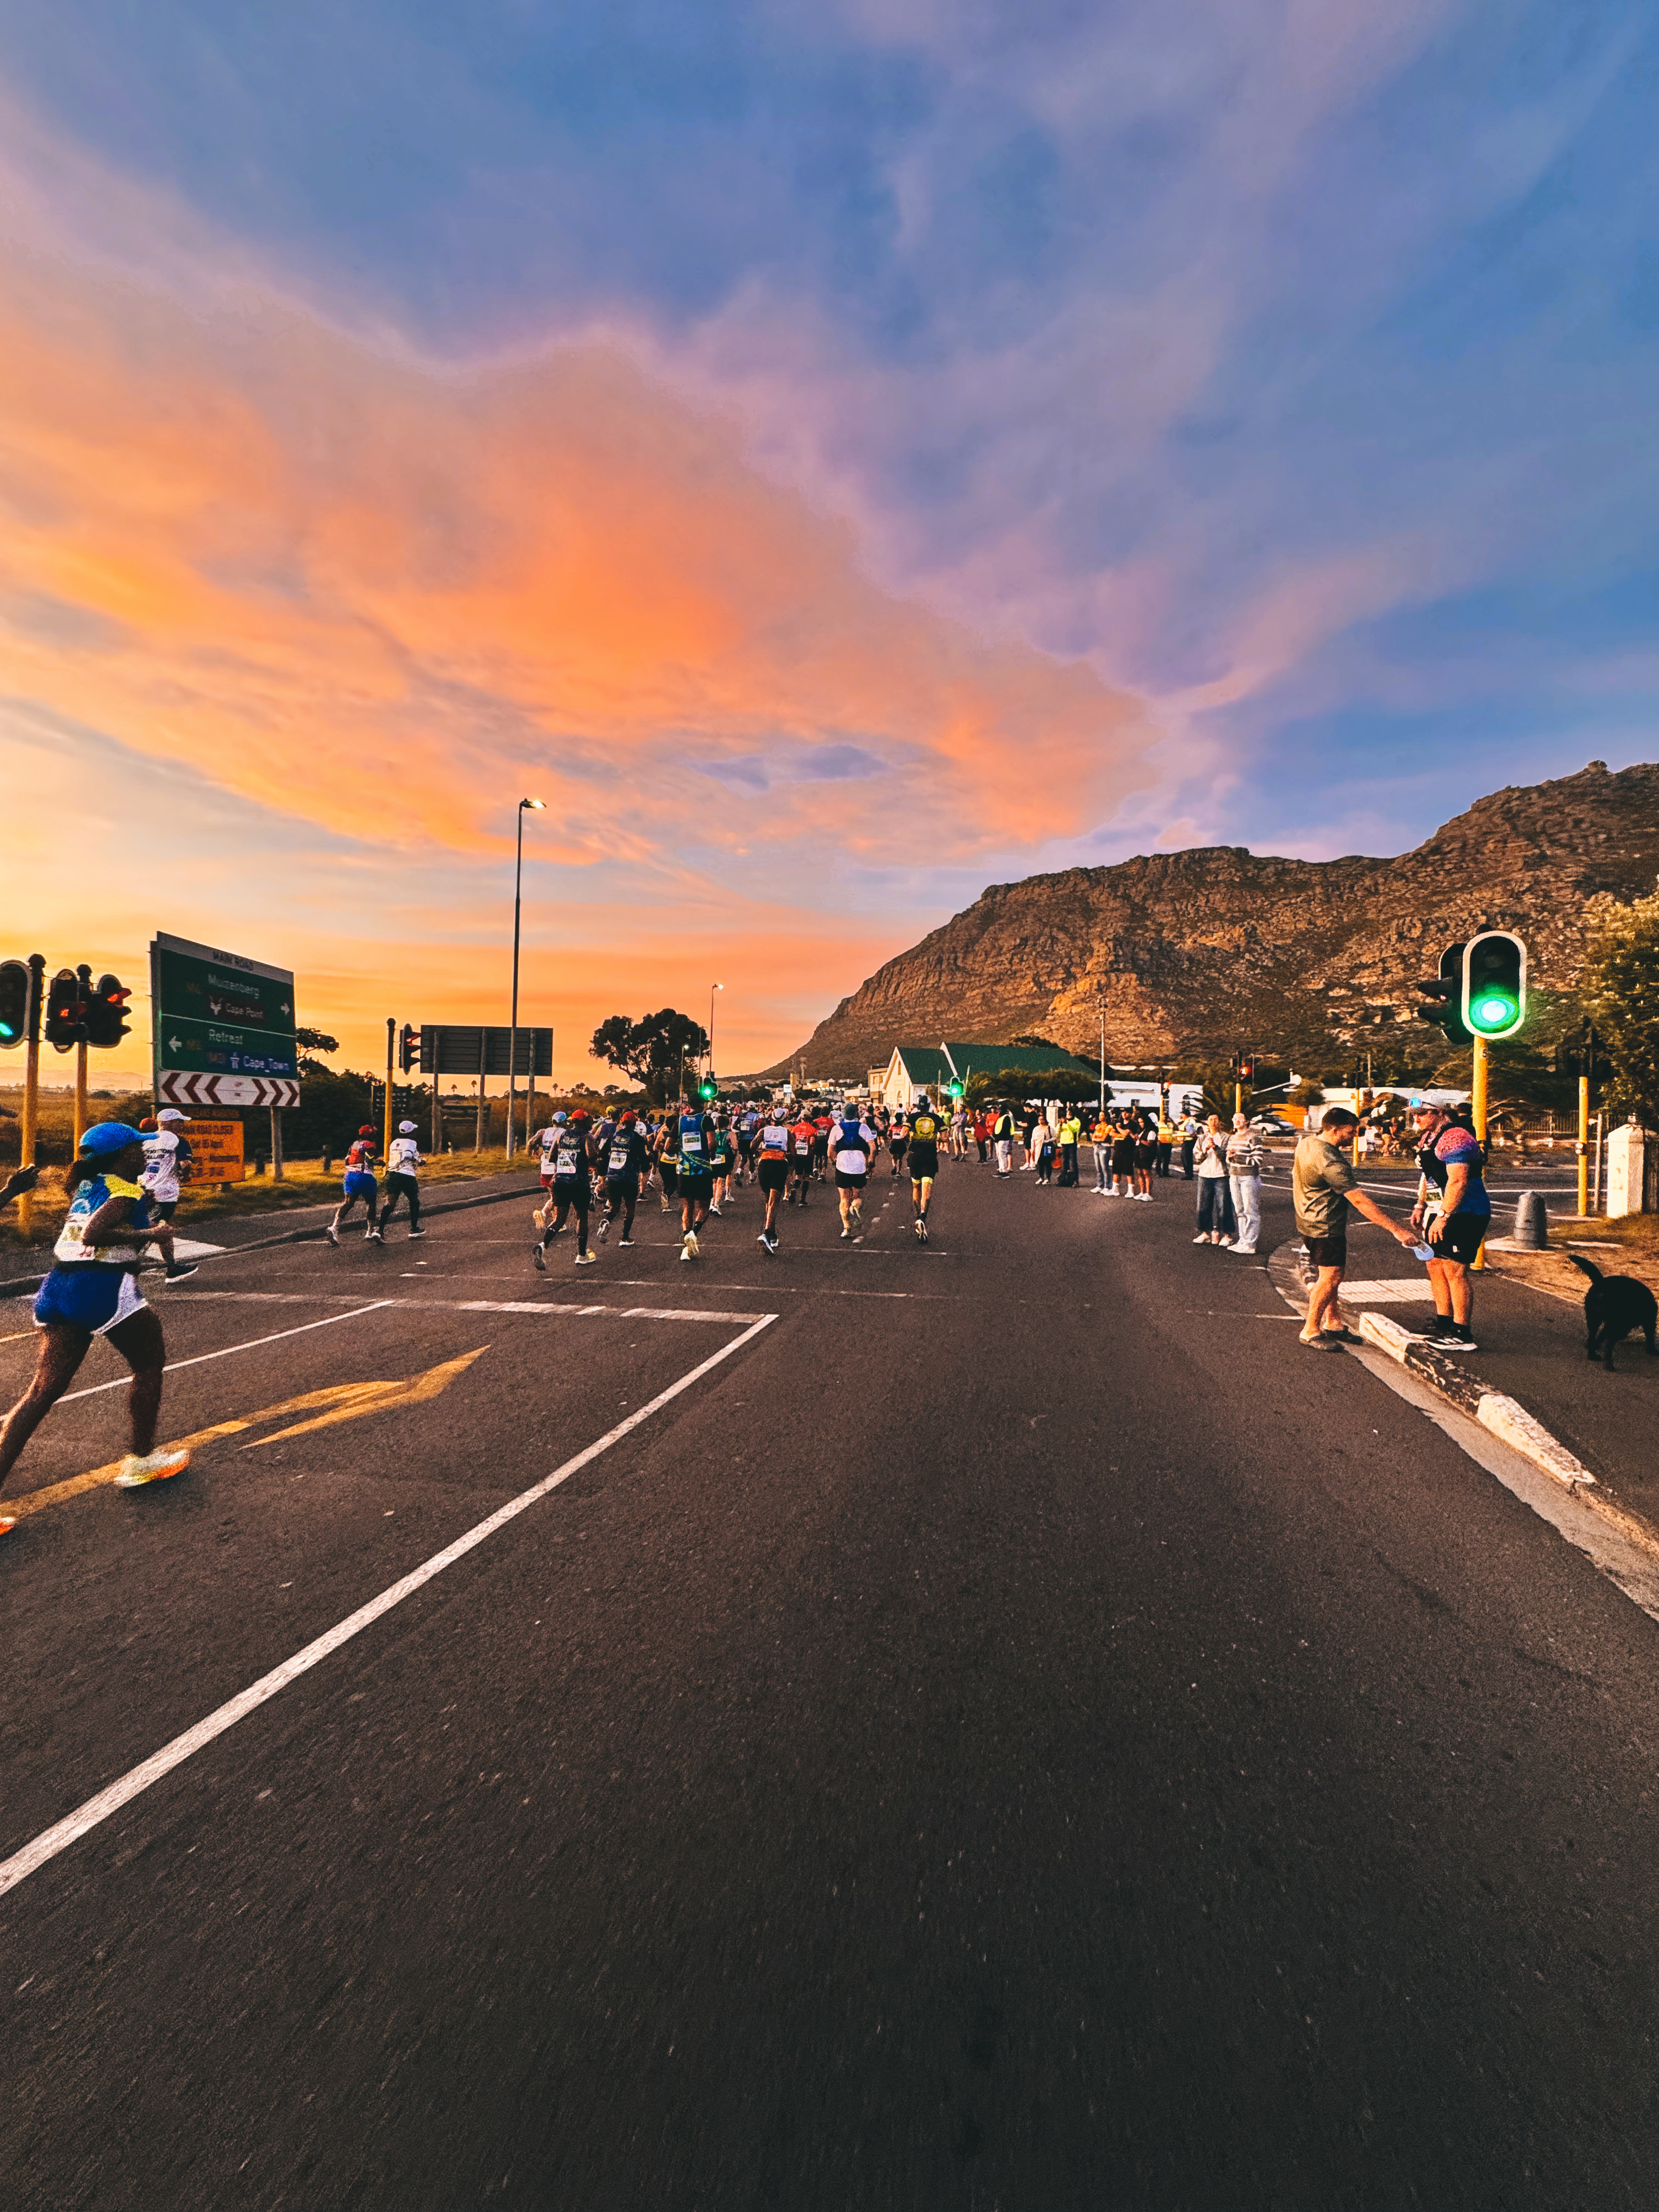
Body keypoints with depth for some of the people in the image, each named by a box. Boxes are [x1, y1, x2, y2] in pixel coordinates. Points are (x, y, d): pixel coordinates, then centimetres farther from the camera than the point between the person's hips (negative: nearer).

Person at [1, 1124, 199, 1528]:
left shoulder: (86, 1186, 16)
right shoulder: (126, 1191, -10)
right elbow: (93, 1234, -25)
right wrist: (150, 1234, -17)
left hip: (59, 1288, 8)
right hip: (104, 1289, -8)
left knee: (43, 1390, 7)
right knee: (149, 1365, 12)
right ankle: (140, 1461, 20)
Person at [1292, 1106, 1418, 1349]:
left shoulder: (1306, 1143, 2)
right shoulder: (1330, 1161, -28)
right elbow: (1359, 1201, -29)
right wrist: (1396, 1230, -27)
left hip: (1308, 1219, 10)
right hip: (1326, 1226, -10)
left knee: (1329, 1274, 18)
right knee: (1330, 1276, -3)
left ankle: (1334, 1323, 28)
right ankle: (1311, 1331, 6)